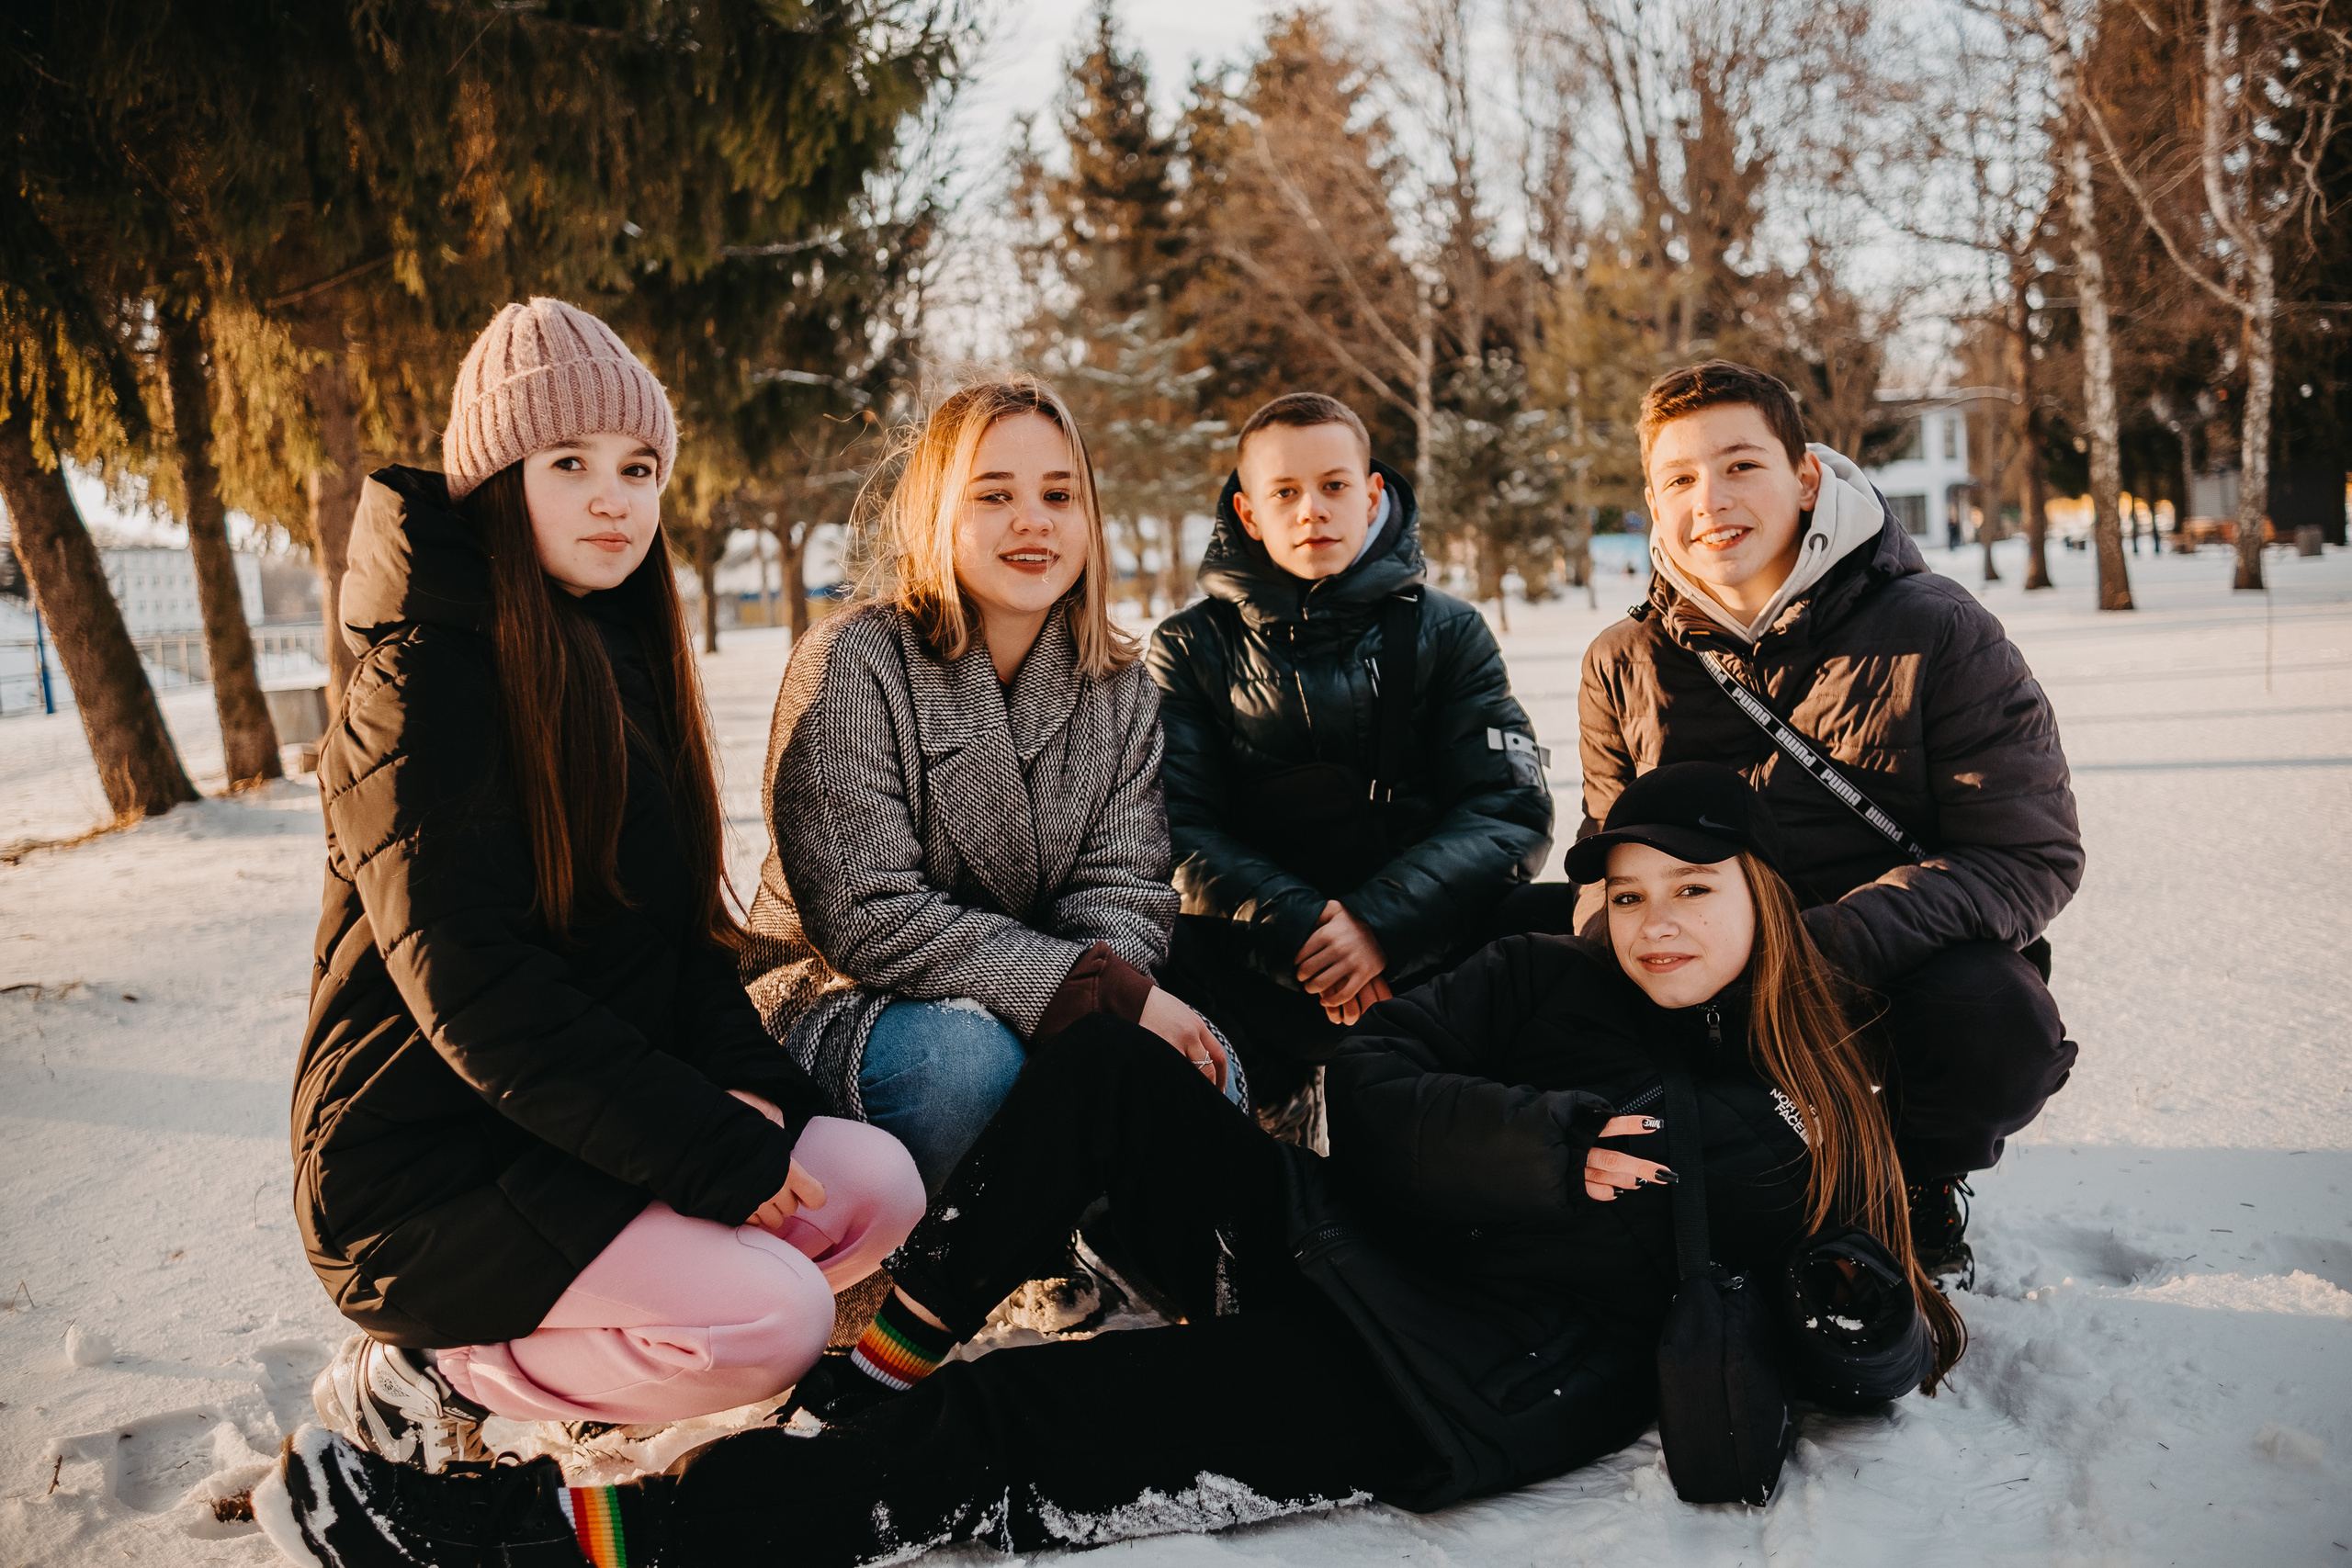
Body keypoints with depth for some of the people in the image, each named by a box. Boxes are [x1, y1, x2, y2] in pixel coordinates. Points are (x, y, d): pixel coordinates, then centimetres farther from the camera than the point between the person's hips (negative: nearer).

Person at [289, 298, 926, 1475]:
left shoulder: (617, 663, 10)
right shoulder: (428, 681, -16)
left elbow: (681, 924, 12)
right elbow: (473, 988, -23)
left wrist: (745, 1085, -5)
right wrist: (713, 1151, -22)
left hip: (571, 1136, 8)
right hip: (426, 1174, -8)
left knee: (878, 1182, -5)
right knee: (774, 1316, -22)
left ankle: (553, 1346, 4)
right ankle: (421, 1372, -3)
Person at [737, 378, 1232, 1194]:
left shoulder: (1119, 683, 3)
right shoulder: (851, 663, -14)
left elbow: (1124, 889, -2)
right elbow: (868, 920, -22)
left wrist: (1130, 1005, -27)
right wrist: (1103, 989, -28)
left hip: (1057, 1009, 5)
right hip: (843, 999, -4)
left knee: (1198, 1064, -22)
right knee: (967, 1058, -35)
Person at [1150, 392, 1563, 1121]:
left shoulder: (1448, 632, 11)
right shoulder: (1191, 649, 10)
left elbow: (1510, 809, 0)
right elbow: (1177, 829, -2)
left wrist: (1380, 922, -17)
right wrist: (1299, 925, -19)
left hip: (1420, 937, 1)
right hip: (1257, 961, -1)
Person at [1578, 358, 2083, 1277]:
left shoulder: (1938, 632, -9)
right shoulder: (1622, 666, 3)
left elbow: (2032, 856, -13)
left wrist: (1820, 946, -28)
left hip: (1902, 972, -3)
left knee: (1999, 1024, -34)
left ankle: (1919, 1186, 4)